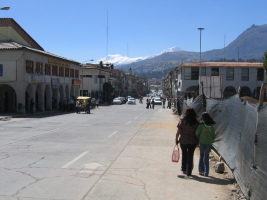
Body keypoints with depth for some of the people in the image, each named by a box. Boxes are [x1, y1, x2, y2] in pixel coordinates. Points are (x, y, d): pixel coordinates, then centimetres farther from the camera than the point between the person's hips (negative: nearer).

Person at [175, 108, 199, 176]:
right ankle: (188, 171, 13)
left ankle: (184, 169, 27)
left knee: (184, 154, 20)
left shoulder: (182, 121, -9)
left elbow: (178, 131, -7)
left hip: (183, 141, 0)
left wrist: (176, 139, 5)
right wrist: (197, 141, 8)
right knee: (190, 156, 10)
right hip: (193, 142, 0)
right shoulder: (196, 122, -7)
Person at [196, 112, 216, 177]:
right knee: (206, 157, 10)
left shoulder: (201, 125, -9)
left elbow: (197, 134, -14)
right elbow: (213, 136, 5)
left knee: (201, 155, 16)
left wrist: (199, 139, 4)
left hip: (202, 142, -2)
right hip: (209, 143, 2)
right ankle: (206, 172, 10)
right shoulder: (212, 126, 2)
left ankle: (201, 170, 9)